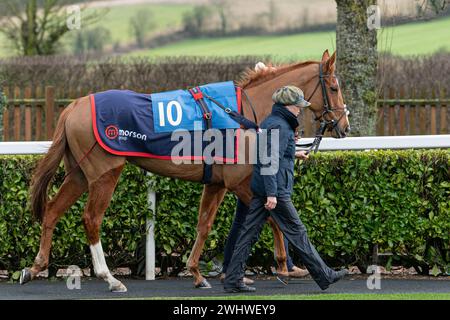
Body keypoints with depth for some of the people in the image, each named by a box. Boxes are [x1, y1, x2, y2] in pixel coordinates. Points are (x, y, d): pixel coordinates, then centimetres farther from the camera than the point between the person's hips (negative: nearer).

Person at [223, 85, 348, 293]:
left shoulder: (270, 123, 16)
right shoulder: (279, 126, -15)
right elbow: (271, 161, -22)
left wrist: (293, 155, 37)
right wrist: (272, 194, -26)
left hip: (260, 189, 10)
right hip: (276, 190, -10)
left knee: (249, 233, 6)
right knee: (297, 232, -2)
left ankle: (232, 281, 5)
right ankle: (324, 276, 6)